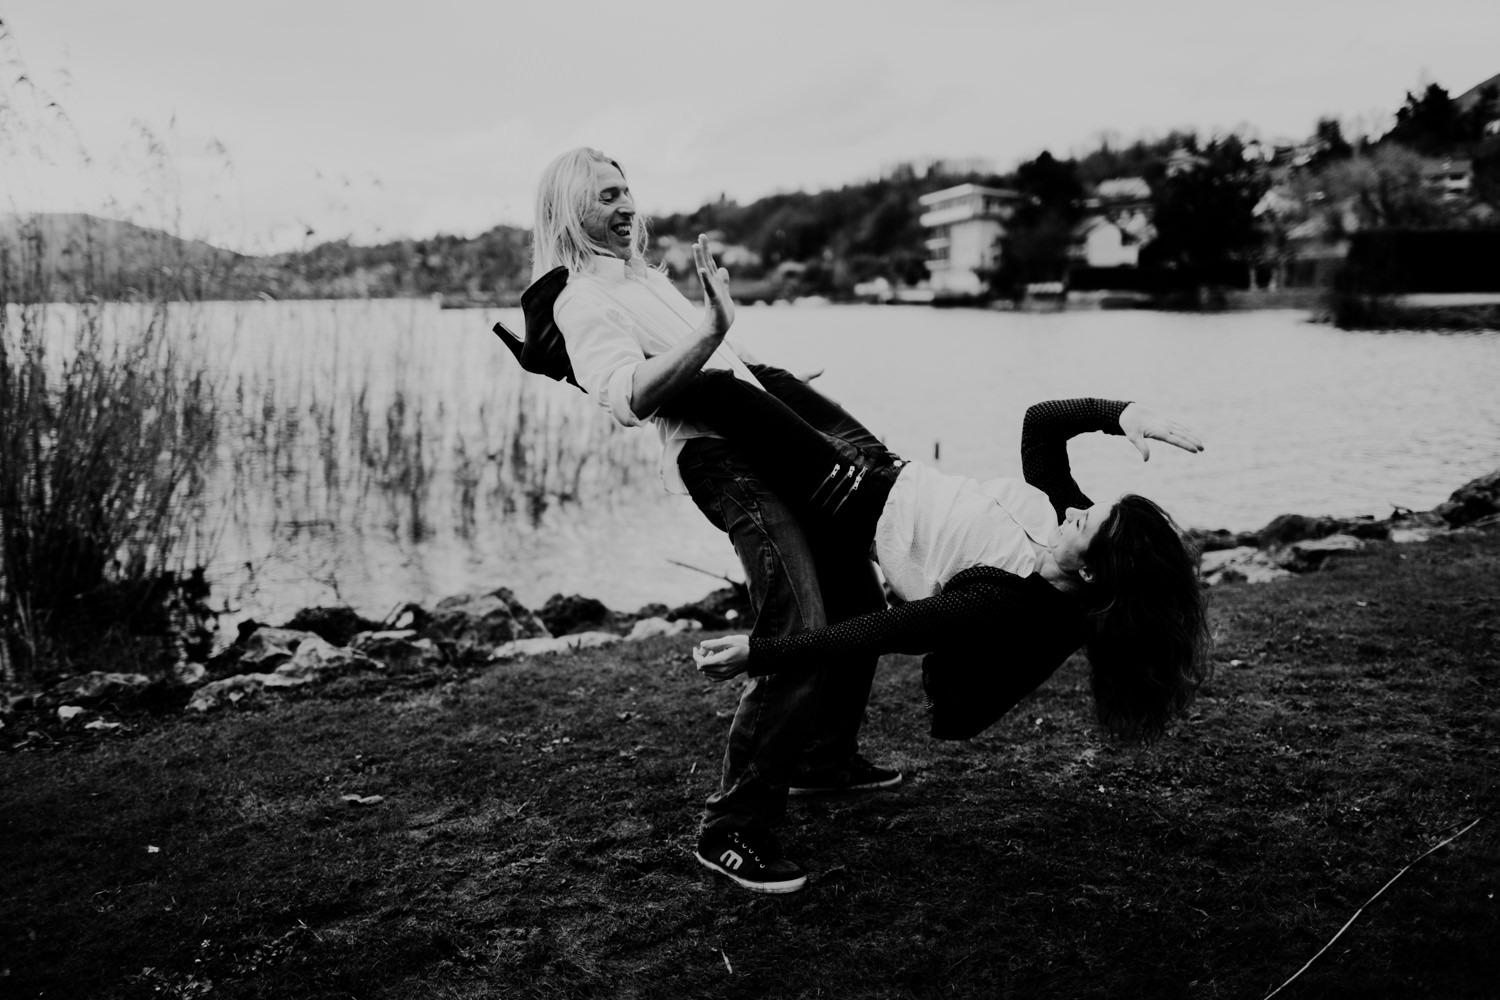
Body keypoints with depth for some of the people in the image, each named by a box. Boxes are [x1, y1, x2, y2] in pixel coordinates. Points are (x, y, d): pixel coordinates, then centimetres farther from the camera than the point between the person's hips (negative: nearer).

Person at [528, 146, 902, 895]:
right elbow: (629, 397, -24)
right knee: (798, 637, -22)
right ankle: (732, 829, -14)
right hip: (719, 458, -10)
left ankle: (822, 758, 36)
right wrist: (710, 328, -33)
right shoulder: (581, 299, -5)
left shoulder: (641, 274, 24)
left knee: (857, 604, 18)